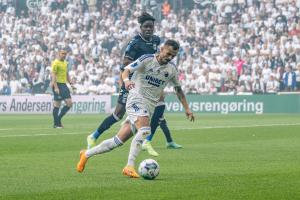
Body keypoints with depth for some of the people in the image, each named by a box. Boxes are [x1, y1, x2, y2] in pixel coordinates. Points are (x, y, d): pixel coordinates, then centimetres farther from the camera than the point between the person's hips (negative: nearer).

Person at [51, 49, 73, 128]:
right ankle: (56, 124, 2)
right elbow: (53, 75, -16)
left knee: (69, 103, 1)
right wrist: (56, 87, -23)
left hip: (64, 84, 8)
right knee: (57, 104, -5)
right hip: (58, 85, -8)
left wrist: (70, 83, 19)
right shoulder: (56, 63, -10)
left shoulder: (65, 63, 15)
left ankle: (58, 118, 14)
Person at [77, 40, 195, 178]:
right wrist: (126, 80, -34)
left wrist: (187, 108, 18)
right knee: (145, 130, -32)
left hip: (150, 106, 5)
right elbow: (126, 70, -12)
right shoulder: (147, 59, -7)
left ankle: (86, 154, 18)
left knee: (119, 140, 3)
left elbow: (178, 89, 22)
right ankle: (129, 166, -30)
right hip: (136, 100, -5)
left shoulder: (172, 69, 9)